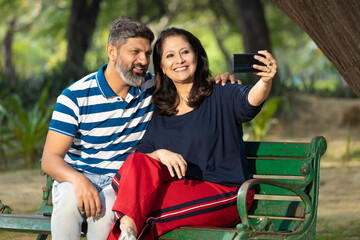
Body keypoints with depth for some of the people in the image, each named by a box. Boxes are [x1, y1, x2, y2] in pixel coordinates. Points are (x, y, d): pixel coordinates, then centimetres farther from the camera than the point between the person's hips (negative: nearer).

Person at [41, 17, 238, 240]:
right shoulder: (76, 96, -8)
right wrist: (78, 180, -34)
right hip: (76, 177, -1)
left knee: (107, 206, -35)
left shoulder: (153, 88, 5)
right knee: (70, 199, -38)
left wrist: (220, 80, -3)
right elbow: (50, 158, -11)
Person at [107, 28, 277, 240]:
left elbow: (250, 100, -23)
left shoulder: (221, 96, 0)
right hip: (180, 188, 5)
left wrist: (265, 81, -46)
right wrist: (160, 154, -15)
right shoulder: (159, 115, 15)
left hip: (225, 194, -5)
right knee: (138, 161, -23)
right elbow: (140, 160, 9)